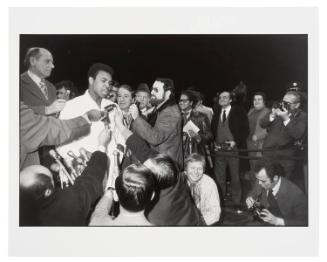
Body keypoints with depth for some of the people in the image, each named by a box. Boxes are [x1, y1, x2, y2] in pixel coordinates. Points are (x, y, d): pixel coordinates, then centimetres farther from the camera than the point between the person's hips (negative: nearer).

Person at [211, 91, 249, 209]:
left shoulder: (238, 112, 1)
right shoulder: (216, 113, 15)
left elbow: (245, 129, -2)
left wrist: (236, 142, -12)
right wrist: (214, 142, 6)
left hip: (233, 149, -4)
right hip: (219, 149, 4)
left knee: (235, 178, 2)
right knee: (219, 178, 6)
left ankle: (237, 204, 14)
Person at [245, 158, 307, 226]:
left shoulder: (296, 195, -23)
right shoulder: (261, 184, -10)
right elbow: (252, 194, 10)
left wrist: (277, 221, -24)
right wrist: (250, 201, -12)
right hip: (263, 223, 4)